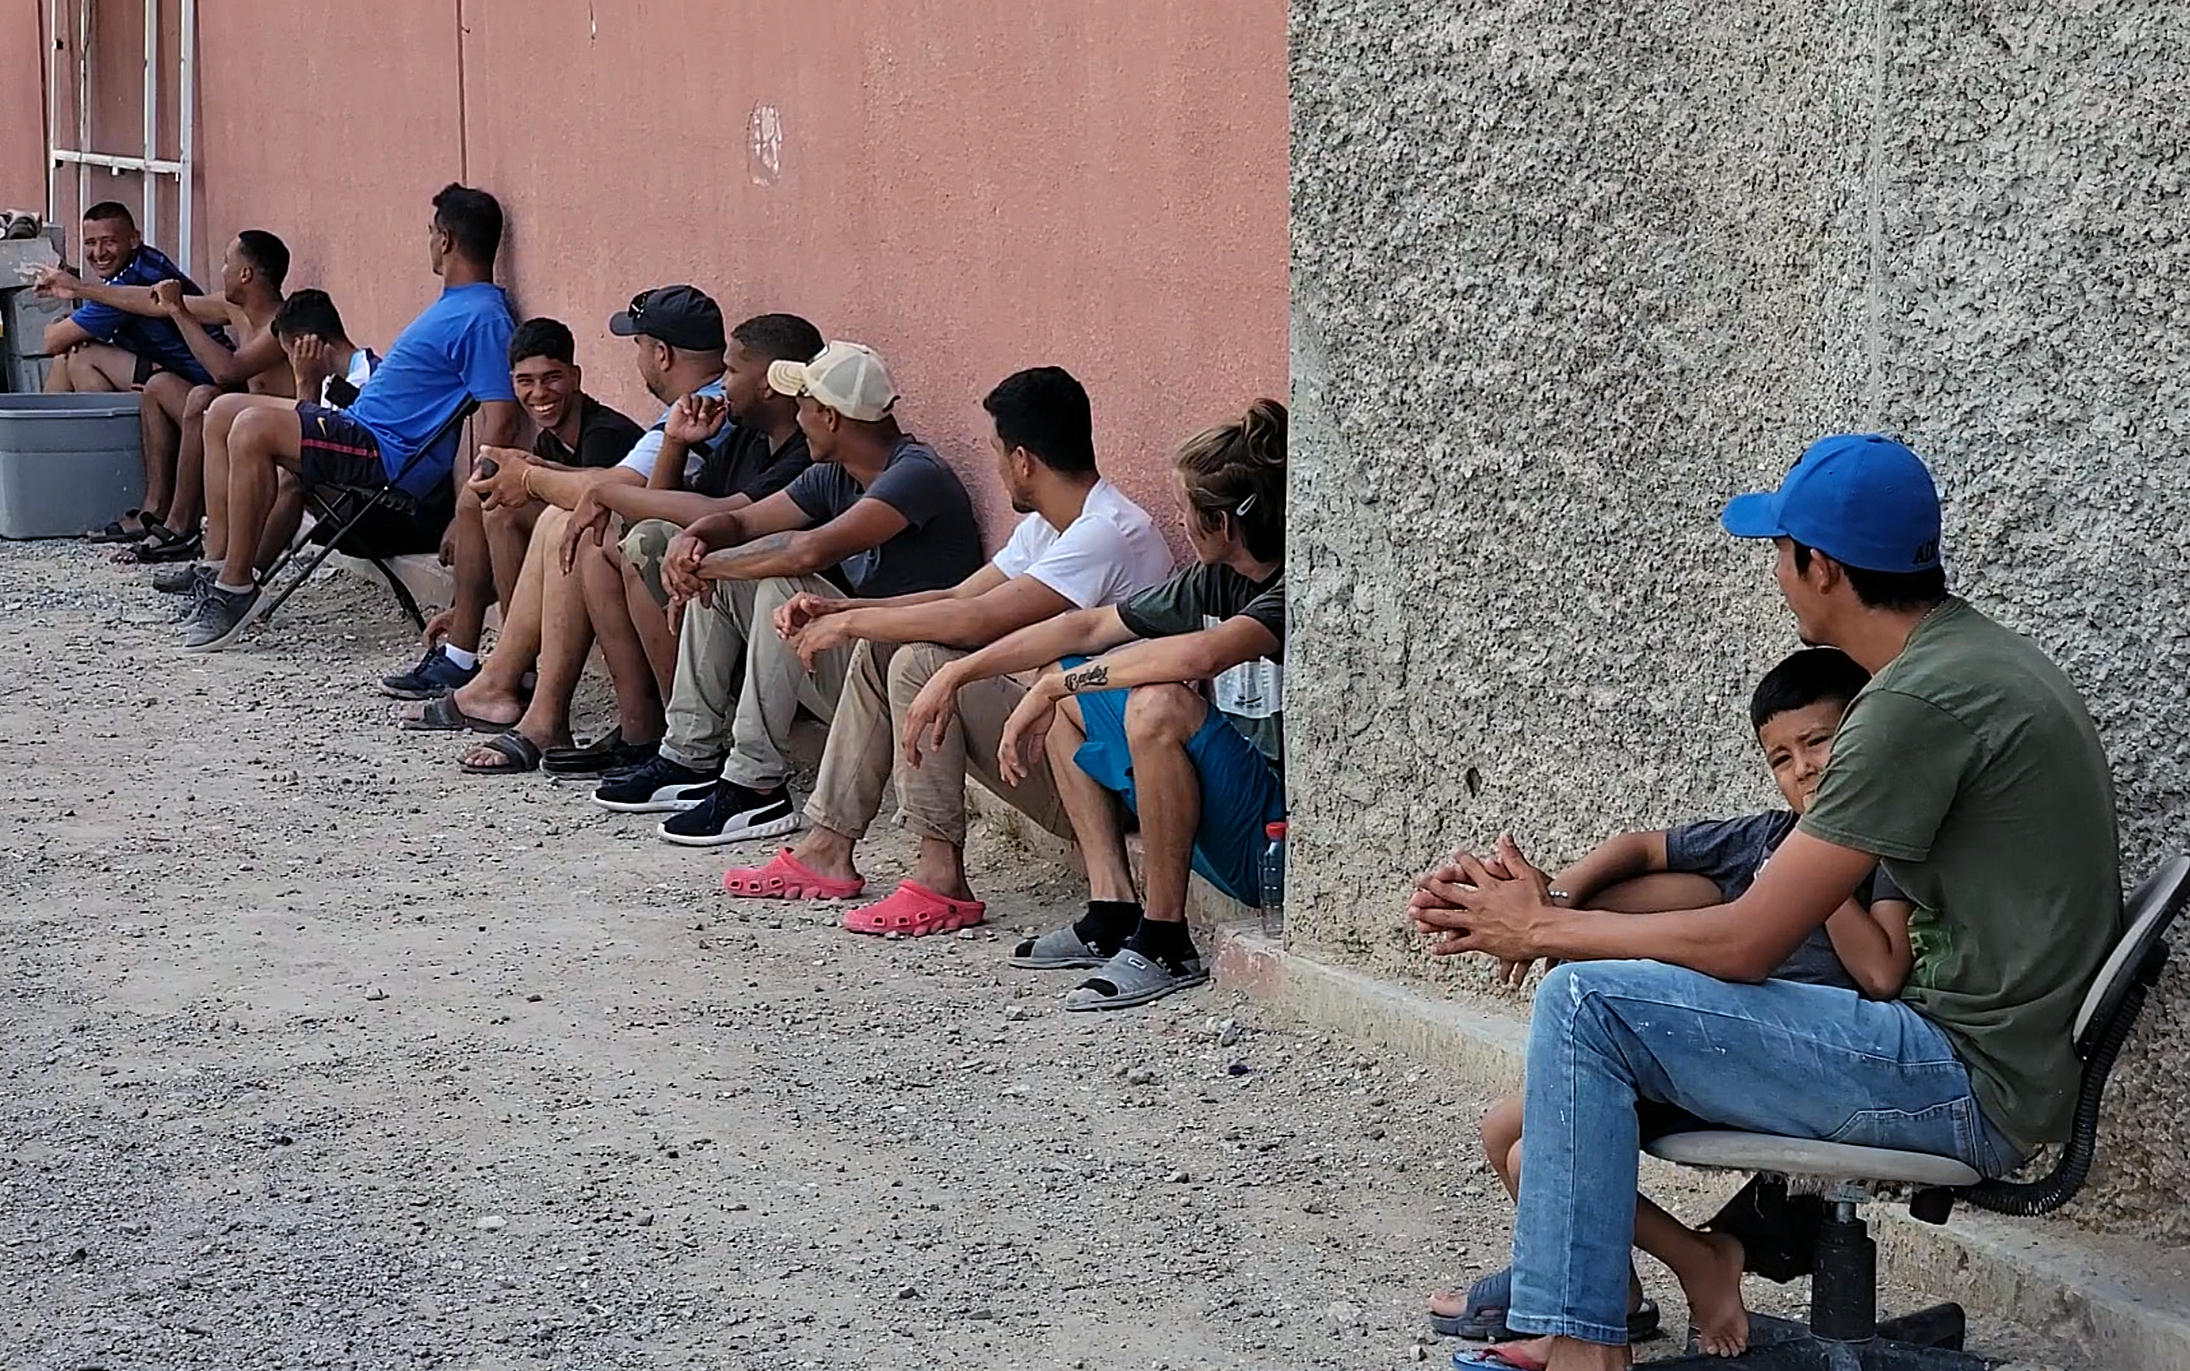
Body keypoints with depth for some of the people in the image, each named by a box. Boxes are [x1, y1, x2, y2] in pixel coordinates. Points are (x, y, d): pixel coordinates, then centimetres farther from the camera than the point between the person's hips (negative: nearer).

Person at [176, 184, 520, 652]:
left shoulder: (482, 318, -16)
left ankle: (236, 586, -20)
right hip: (360, 423, 11)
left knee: (252, 429, -26)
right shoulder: (457, 303, 18)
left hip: (388, 455, -11)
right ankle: (219, 566, 2)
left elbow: (500, 423, -24)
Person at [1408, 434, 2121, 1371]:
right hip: (1996, 1064, 10)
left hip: (1967, 1082, -10)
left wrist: (1543, 929, -2)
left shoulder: (1920, 699, -18)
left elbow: (1746, 943, -17)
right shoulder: (1981, 658, 12)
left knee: (1585, 1002, -14)